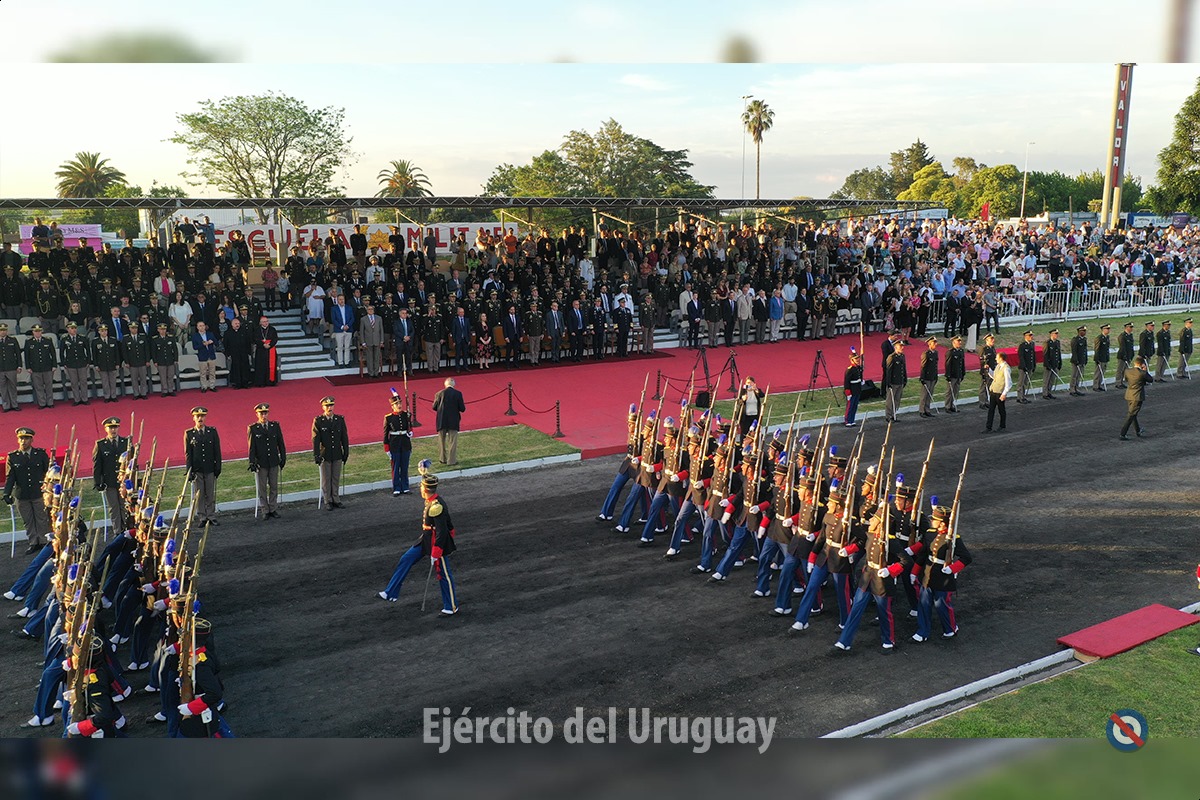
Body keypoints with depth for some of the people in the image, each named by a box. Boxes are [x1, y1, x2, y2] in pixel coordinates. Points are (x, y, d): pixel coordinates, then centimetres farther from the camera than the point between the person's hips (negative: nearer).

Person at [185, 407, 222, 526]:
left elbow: (217, 451, 6)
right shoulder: (189, 434, 2)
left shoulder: (213, 432, 5)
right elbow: (188, 454, 1)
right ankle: (201, 517, 11)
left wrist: (218, 467, 0)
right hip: (197, 470, -1)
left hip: (210, 469, 1)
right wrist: (189, 470, -5)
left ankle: (211, 516, 14)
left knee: (211, 494, 5)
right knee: (199, 495, 3)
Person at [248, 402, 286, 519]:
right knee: (262, 488, 4)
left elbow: (281, 443, 8)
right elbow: (251, 447, -3)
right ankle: (266, 511, 13)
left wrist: (283, 458, 6)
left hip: (274, 462, 2)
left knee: (274, 486, 7)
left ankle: (273, 509, 17)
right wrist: (252, 463, -7)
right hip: (260, 463, -2)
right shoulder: (252, 428, -3)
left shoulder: (275, 425, 4)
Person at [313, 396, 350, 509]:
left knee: (336, 479, 9)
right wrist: (316, 455, -10)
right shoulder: (318, 421, -5)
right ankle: (328, 502, 13)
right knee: (326, 479, 5)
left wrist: (346, 453, 6)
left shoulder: (340, 419, 3)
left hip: (337, 455, 3)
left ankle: (336, 500, 19)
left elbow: (344, 437, 7)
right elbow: (315, 439, -7)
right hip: (325, 455, -3)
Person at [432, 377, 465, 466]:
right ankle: (451, 461, 8)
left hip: (442, 421, 1)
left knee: (441, 440, 18)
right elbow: (462, 409, -8)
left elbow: (434, 407, -1)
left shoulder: (440, 394, -6)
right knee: (452, 441, 7)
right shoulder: (458, 394, -8)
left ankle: (442, 458, 25)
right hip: (453, 421, -1)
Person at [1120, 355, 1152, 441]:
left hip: (1129, 396, 6)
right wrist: (1146, 371, 1)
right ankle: (1122, 434, -5)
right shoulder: (1143, 373, -18)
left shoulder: (1127, 371, -4)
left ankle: (1138, 430, 40)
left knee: (1133, 414, 22)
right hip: (1137, 397, -6)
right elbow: (1151, 380, -4)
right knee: (1131, 415, -1)